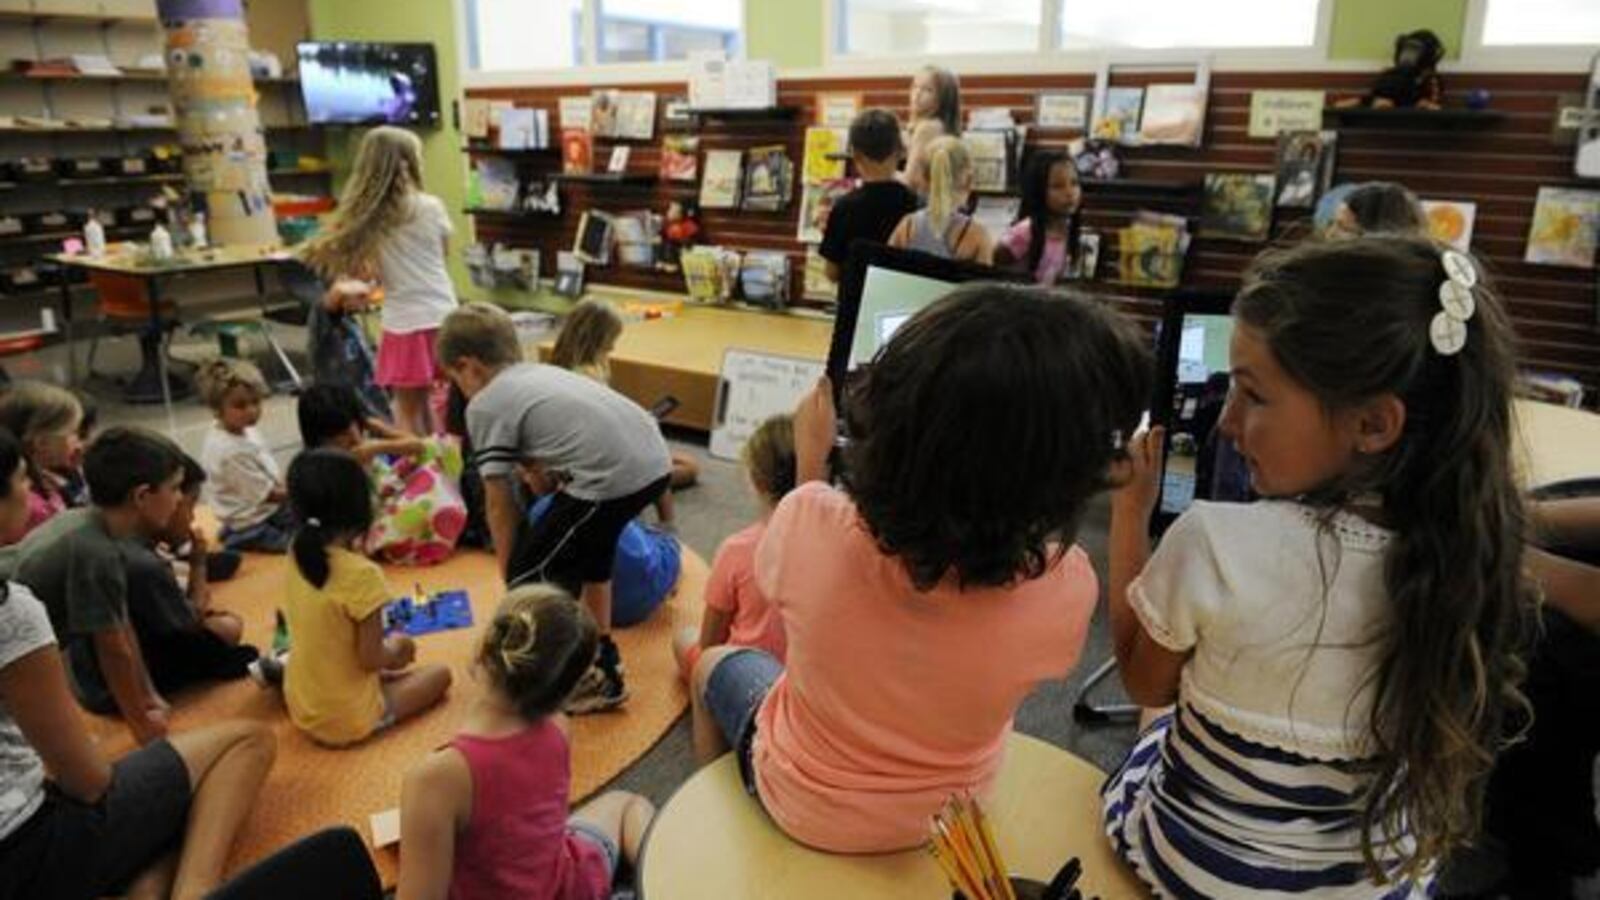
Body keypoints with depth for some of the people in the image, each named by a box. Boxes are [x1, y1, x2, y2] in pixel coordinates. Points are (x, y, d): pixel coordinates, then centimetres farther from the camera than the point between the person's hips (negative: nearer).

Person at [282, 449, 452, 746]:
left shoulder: (298, 553, -8)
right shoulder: (362, 574, -30)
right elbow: (371, 659, -22)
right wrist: (395, 650, -3)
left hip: (301, 708, 7)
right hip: (348, 720, -7)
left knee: (394, 646, 28)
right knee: (440, 673, 12)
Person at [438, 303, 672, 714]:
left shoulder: (484, 405, 6)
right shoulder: (541, 372, 27)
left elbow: (499, 504, 7)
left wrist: (512, 578, 20)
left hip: (611, 475, -9)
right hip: (656, 460, 9)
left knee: (530, 577, 7)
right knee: (589, 545, 33)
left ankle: (591, 680, 15)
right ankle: (601, 654, 46)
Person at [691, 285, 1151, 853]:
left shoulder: (813, 524, -36)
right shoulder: (1065, 585, -34)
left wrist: (810, 463, 2)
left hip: (802, 805, -2)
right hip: (943, 818, 2)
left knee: (714, 664, 29)